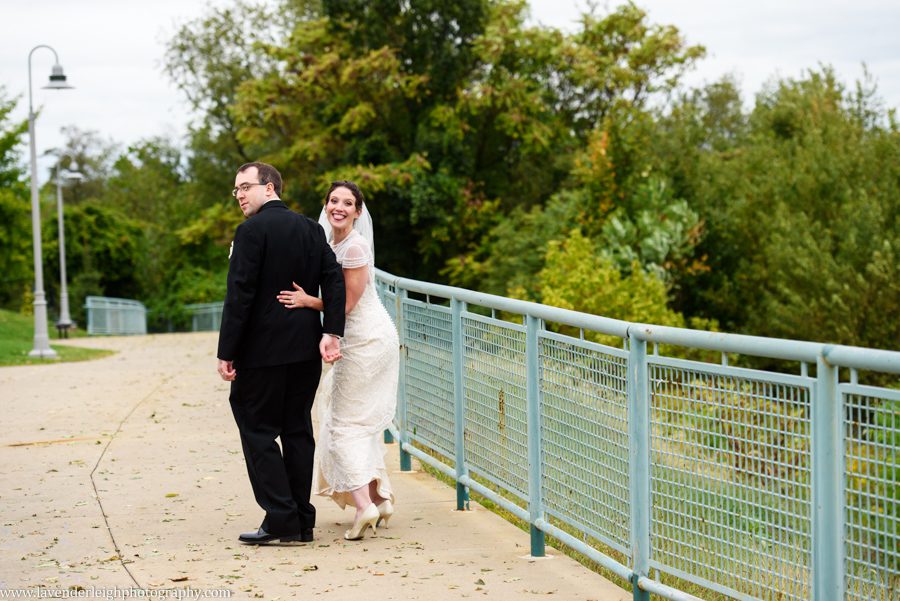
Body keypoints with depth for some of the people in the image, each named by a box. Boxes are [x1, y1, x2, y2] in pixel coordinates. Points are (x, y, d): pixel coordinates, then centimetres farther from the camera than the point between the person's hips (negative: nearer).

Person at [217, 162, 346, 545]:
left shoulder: (252, 230, -10)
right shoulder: (311, 229, 11)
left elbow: (239, 294, -15)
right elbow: (334, 280, 3)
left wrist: (226, 353, -13)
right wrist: (331, 333, -2)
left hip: (264, 351, -7)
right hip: (306, 348, 7)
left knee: (257, 430, 0)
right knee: (298, 431, 11)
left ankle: (281, 520, -5)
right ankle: (302, 520, 14)